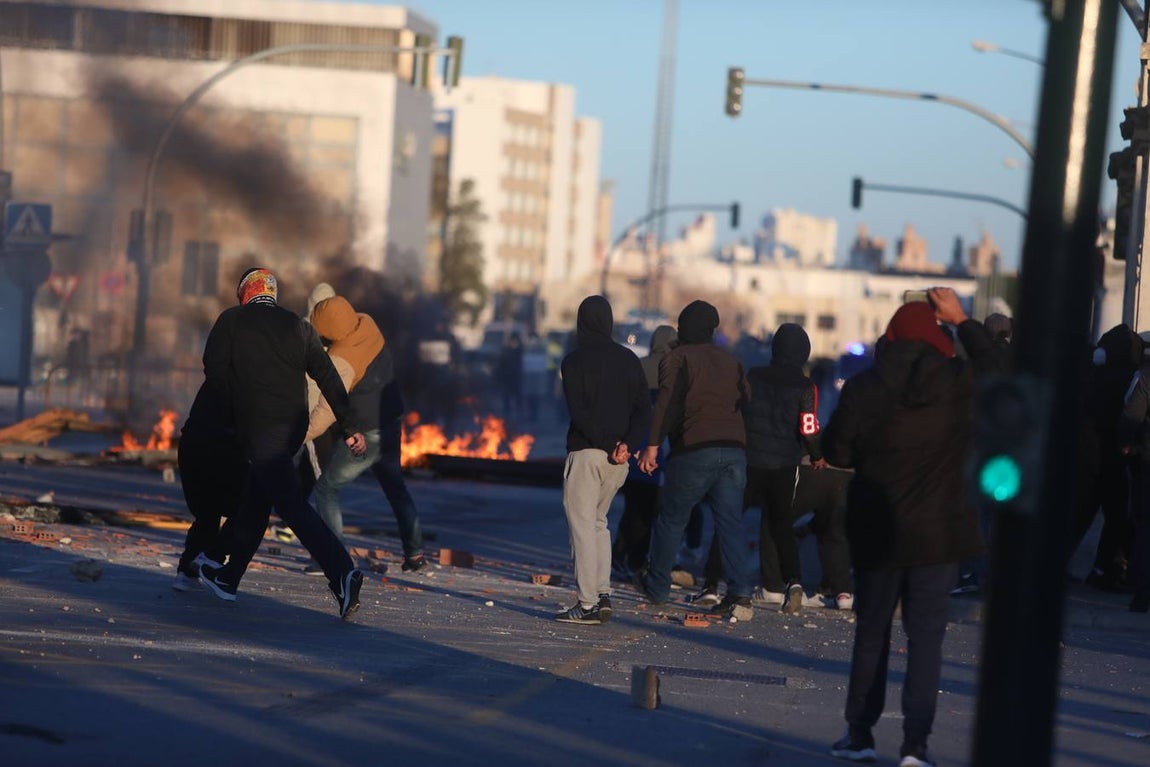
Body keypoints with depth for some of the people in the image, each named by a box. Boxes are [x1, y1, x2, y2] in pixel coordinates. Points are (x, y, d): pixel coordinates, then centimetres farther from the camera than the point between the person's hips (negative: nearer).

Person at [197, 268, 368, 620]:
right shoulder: (298, 326, 13)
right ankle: (227, 577, 31)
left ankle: (342, 572, -29)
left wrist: (231, 413, 12)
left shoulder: (232, 320, 3)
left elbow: (213, 370, -2)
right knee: (257, 499, 19)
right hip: (295, 425, 6)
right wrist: (349, 427, 5)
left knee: (293, 505, -13)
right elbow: (328, 377, 6)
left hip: (257, 427, -6)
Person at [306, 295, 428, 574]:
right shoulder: (367, 325, -8)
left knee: (326, 488, 2)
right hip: (392, 423, 8)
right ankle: (415, 552, 26)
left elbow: (328, 409, -37)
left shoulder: (341, 360, -29)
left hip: (366, 435, -8)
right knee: (394, 485, 24)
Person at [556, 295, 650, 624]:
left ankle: (588, 605, -8)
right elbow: (645, 408, 2)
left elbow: (578, 411, -14)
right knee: (598, 522, 19)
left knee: (582, 524, -3)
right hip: (619, 459, 6)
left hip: (586, 452, -5)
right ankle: (603, 594, 10)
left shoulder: (575, 361, -5)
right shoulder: (628, 359, 10)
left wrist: (608, 446, -12)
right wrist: (626, 443, -9)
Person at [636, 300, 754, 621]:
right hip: (734, 449, 4)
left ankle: (657, 586, 22)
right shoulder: (730, 360, 17)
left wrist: (653, 445, -14)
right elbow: (745, 399, 20)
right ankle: (739, 593, -10)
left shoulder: (678, 358, -1)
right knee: (730, 522, 2)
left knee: (672, 519, 11)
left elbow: (667, 402, -12)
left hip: (694, 451, -4)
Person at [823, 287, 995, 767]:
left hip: (878, 533, 1)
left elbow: (836, 452, -2)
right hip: (940, 533, -1)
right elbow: (993, 367, 16)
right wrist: (962, 321, 23)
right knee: (926, 639, 1)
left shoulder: (863, 388, -7)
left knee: (870, 634, 14)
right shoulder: (960, 385, -6)